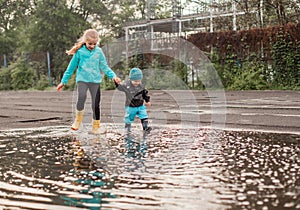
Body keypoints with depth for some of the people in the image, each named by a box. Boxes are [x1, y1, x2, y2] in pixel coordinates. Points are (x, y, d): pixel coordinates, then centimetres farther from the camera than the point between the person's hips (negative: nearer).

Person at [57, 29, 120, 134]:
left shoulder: (99, 51, 1)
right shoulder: (79, 51, -4)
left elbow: (104, 67, 9)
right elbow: (71, 67, 3)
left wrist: (113, 76, -6)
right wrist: (63, 82, 7)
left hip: (95, 80, 2)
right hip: (82, 79, -2)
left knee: (96, 105, 2)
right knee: (81, 98, -27)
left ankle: (96, 127, 17)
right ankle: (78, 119, -4)